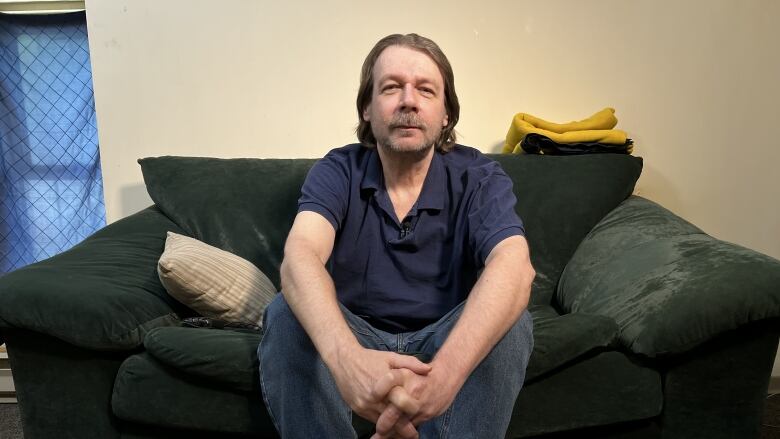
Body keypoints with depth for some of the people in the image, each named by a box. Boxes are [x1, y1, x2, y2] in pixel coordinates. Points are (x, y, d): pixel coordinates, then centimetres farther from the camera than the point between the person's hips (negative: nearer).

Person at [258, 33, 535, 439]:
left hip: (444, 341, 0)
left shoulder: (478, 178, -12)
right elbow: (301, 255, -30)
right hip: (353, 341, 1)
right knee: (286, 314, -27)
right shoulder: (336, 172, -10)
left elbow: (514, 266, -32)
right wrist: (346, 358, -53)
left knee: (509, 320, -29)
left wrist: (445, 371, -52)